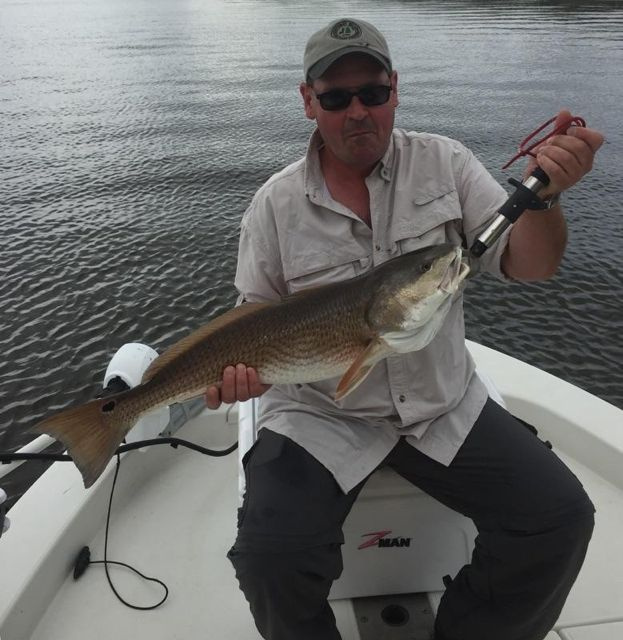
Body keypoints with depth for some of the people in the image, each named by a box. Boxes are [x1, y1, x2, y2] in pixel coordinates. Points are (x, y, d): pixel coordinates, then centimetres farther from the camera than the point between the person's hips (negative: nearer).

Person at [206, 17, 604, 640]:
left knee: (561, 518, -9)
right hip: (318, 416, -1)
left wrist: (542, 192, -23)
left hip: (445, 405, 3)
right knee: (269, 561, -20)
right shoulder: (275, 204, -4)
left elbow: (529, 266, -3)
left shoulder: (445, 163, 0)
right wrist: (238, 368, -17)